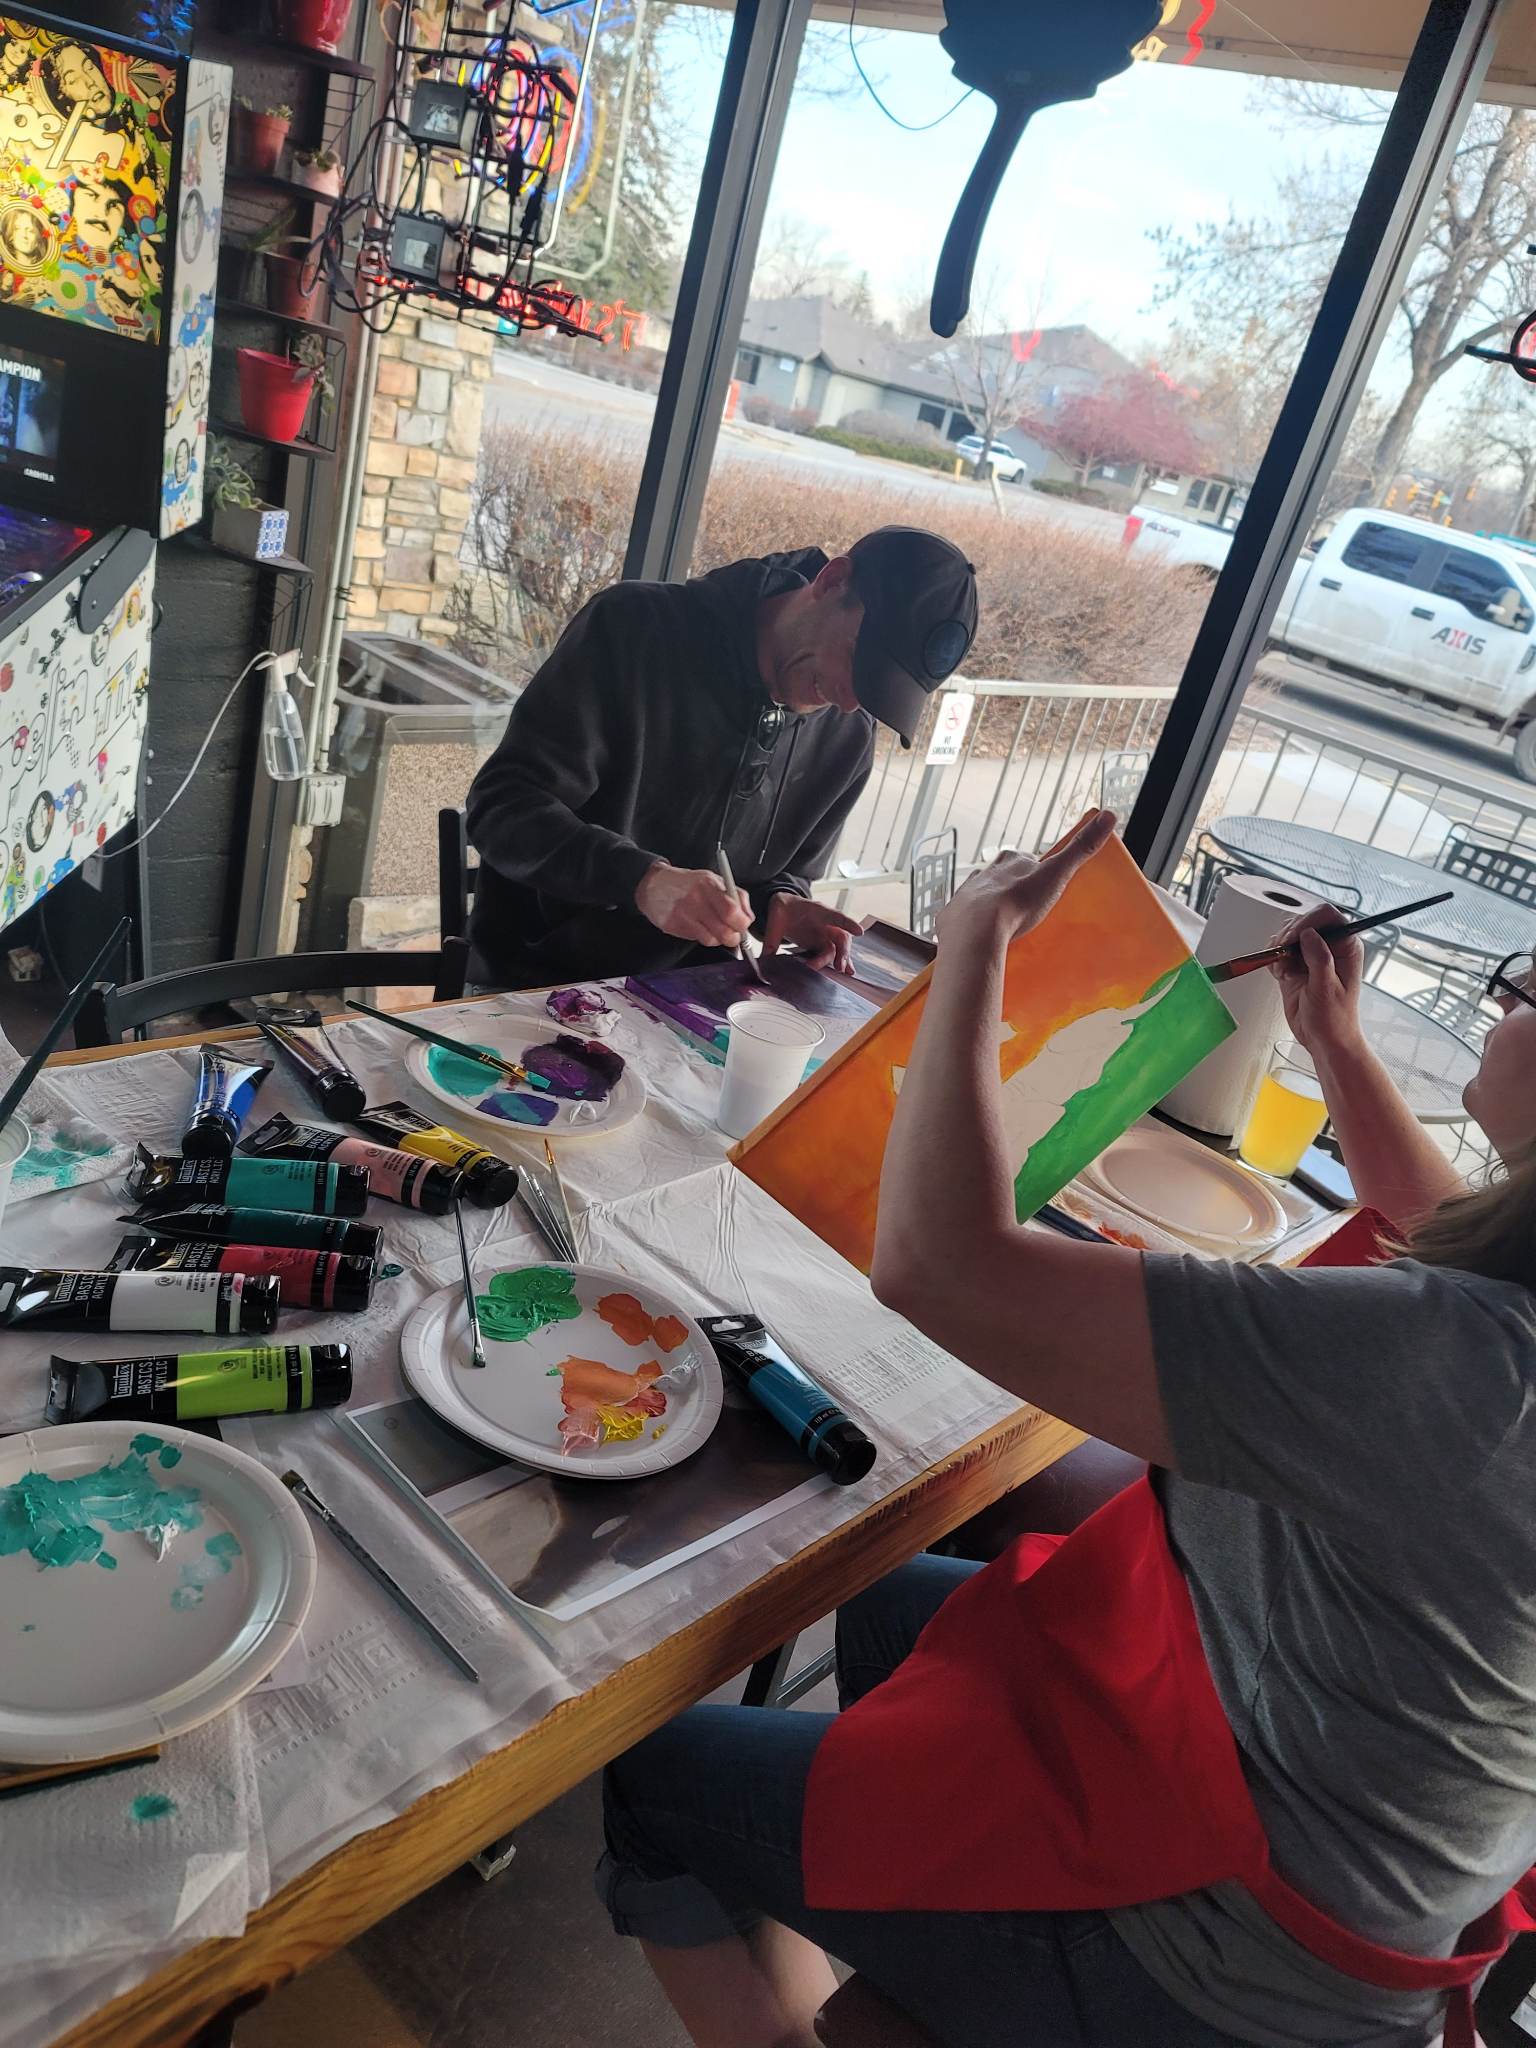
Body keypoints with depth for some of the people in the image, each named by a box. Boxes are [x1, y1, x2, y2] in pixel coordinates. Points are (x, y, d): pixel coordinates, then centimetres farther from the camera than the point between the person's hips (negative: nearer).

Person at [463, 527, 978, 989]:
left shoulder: (848, 734, 2)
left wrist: (782, 903, -8)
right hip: (530, 986, -4)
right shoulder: (637, 627, -14)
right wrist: (643, 878, -35)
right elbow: (501, 805, -18)